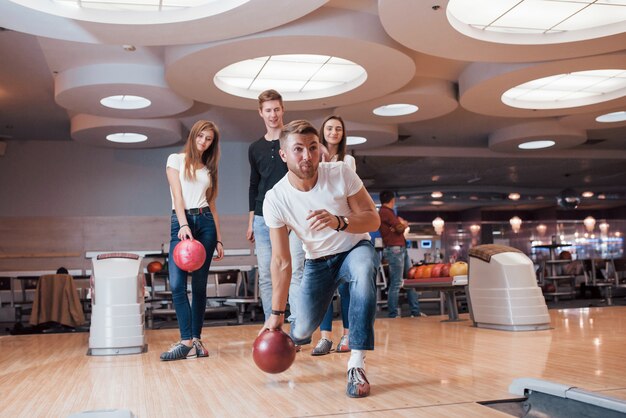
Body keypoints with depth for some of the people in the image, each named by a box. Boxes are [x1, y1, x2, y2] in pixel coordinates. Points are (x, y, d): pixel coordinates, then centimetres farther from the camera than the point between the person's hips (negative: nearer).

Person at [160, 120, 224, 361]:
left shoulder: (208, 169, 17)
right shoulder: (176, 160, 7)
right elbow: (177, 195, -5)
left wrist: (219, 239, 10)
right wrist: (184, 225, -19)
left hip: (205, 222, 3)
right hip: (181, 221, -3)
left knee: (199, 285, 2)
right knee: (177, 284, -14)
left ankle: (196, 339, 7)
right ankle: (187, 341, -11)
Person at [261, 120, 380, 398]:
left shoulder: (341, 174, -22)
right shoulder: (275, 200, -20)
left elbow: (373, 220, -21)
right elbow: (281, 261, -15)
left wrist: (339, 222, -41)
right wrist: (277, 313, -14)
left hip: (355, 249, -1)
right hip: (317, 261, 1)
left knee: (363, 270, -37)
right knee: (304, 328, -3)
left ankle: (357, 364, -31)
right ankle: (294, 338, 40)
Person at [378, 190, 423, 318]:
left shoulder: (388, 212, 19)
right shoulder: (385, 212, -12)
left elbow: (404, 225, 18)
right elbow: (400, 228, -11)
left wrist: (401, 224, -3)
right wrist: (402, 223, 8)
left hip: (401, 249, 10)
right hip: (394, 249, -10)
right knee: (396, 283, -7)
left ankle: (415, 311, 15)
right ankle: (393, 314, -1)